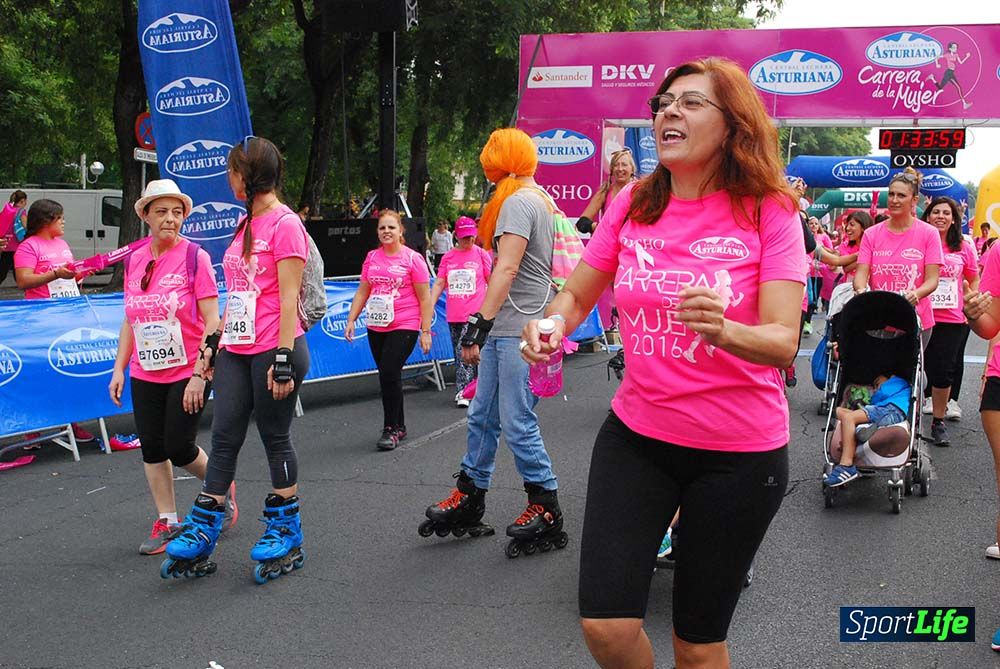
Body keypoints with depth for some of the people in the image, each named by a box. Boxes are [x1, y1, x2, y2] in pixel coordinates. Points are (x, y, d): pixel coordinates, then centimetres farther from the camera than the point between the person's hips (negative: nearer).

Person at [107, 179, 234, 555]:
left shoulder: (195, 257, -10)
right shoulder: (134, 260, 6)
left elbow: (212, 322, -12)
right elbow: (130, 321, 14)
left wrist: (200, 374, -17)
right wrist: (119, 368, 8)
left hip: (188, 373, -5)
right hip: (145, 376, 5)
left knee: (179, 449, -3)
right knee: (152, 448, 7)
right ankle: (167, 523, 22)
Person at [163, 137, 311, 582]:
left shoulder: (285, 223, -10)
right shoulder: (245, 224, 16)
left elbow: (289, 298, -14)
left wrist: (283, 358, -18)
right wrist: (215, 342, 18)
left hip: (272, 351, -8)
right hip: (236, 350, 8)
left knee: (275, 439, 3)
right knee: (223, 438, 7)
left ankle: (286, 536, 16)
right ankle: (200, 536, 12)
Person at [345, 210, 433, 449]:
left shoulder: (412, 259, -4)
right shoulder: (372, 257, 10)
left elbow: (424, 298, -3)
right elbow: (362, 291, 16)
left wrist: (426, 331, -6)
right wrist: (351, 319, 8)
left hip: (404, 326, -5)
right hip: (376, 327, 5)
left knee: (389, 374, -13)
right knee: (388, 376, 9)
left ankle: (391, 429, -1)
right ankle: (399, 427, 22)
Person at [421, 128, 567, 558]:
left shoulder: (518, 202, -11)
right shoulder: (540, 199, 19)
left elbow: (507, 268, -20)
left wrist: (480, 324, -22)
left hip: (520, 331, -10)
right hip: (506, 329, 10)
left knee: (517, 423, -5)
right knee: (483, 415, 14)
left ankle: (546, 510, 5)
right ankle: (469, 498, 23)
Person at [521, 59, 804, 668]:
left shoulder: (769, 212, -10)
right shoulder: (632, 206, 0)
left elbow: (783, 343, -18)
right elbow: (576, 296, 10)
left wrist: (722, 330, -39)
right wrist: (552, 324, -14)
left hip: (739, 451, -2)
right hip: (637, 434, 3)